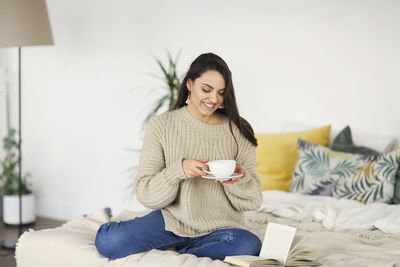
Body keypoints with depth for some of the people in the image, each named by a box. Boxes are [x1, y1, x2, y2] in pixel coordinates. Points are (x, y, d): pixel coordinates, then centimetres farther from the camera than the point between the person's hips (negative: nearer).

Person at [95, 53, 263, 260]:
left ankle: (177, 250, -7)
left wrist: (238, 180, -20)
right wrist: (179, 170, -24)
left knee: (248, 246, -33)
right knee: (108, 241, -24)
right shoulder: (161, 126, -3)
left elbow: (253, 200, 2)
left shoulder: (238, 132, 1)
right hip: (172, 220, -1)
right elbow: (144, 193, -7)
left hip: (220, 227, 2)